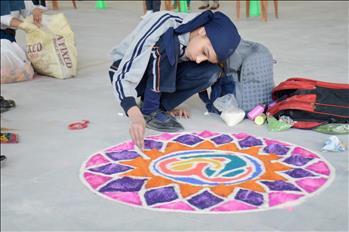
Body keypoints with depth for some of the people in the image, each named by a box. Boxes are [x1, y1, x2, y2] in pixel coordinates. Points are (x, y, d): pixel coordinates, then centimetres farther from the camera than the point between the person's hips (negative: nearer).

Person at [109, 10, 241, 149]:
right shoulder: (163, 24, -34)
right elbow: (123, 76, -38)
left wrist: (169, 105, -5)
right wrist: (136, 117, -53)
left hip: (159, 74, 5)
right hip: (125, 69, -5)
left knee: (211, 72, -20)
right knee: (169, 44, -35)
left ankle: (159, 107, -9)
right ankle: (149, 111, -24)